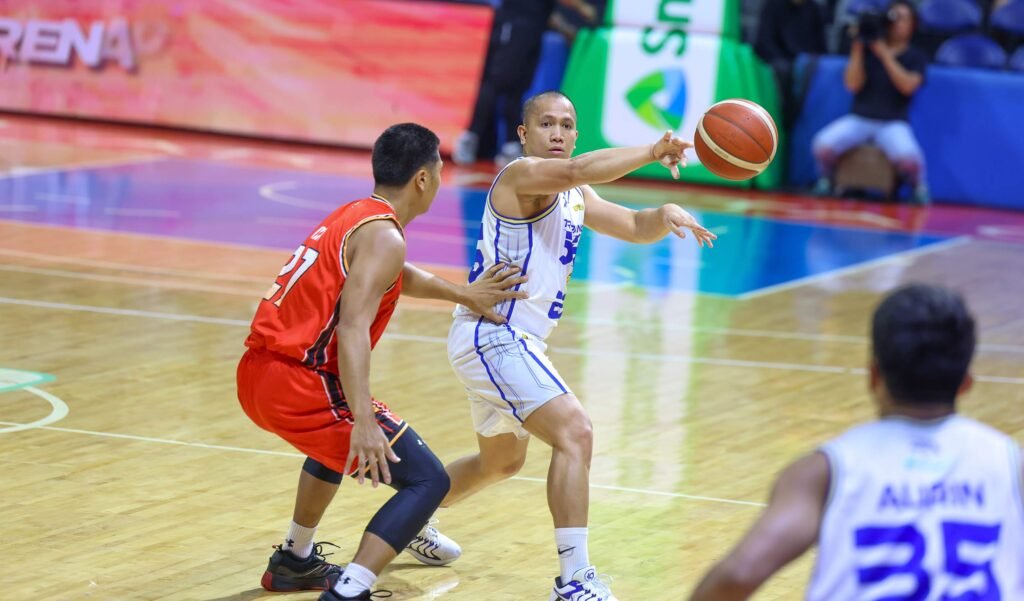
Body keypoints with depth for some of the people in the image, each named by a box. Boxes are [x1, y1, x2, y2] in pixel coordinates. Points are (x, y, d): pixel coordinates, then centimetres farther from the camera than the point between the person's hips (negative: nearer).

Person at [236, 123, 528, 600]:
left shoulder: (353, 215, 18)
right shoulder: (383, 235, -11)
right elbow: (353, 327, -24)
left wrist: (463, 295, 45)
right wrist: (364, 422, -32)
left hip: (257, 373, 10)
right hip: (299, 383, -10)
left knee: (340, 442, 40)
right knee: (427, 481, -8)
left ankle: (295, 561, 47)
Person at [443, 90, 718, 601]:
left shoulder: (573, 197, 15)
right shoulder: (522, 175, -14)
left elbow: (634, 227, 16)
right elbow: (573, 171, -35)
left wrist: (664, 215, -7)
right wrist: (651, 153, -42)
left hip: (509, 341, 11)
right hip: (491, 334, -11)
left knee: (501, 461, 29)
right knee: (574, 434, -24)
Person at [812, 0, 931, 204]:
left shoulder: (916, 57, 7)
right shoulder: (866, 49, 11)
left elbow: (907, 86, -12)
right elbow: (853, 84, 0)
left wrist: (884, 54, -14)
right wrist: (857, 47, -7)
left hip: (893, 123, -2)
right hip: (859, 118, 2)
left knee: (908, 157, -35)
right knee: (823, 145, -27)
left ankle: (919, 187, 0)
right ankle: (825, 181, 7)